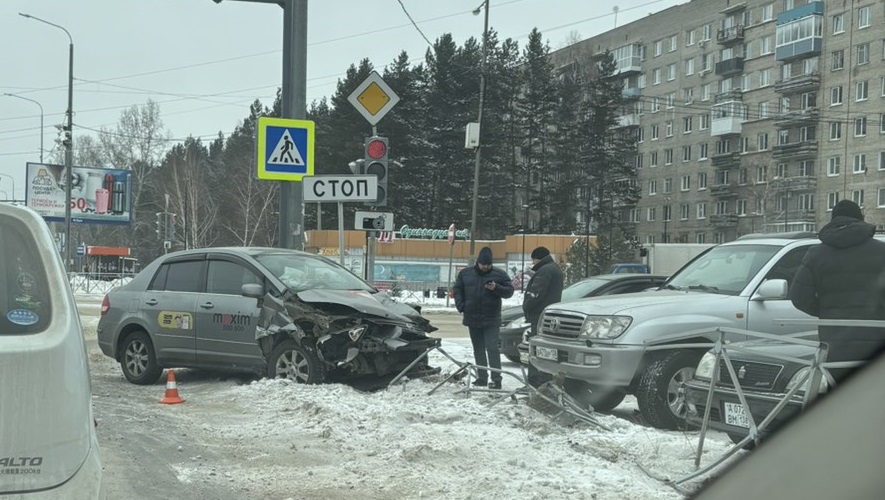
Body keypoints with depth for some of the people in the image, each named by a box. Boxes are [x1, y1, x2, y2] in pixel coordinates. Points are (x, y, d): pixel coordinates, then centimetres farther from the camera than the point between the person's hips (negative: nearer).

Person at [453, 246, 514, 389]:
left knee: (492, 348, -12)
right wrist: (461, 306, -1)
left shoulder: (499, 274, 0)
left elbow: (509, 291, -1)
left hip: (491, 320, -4)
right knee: (478, 349, 11)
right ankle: (482, 377, 19)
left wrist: (496, 288, -19)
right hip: (472, 319, 4)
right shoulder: (465, 274, 7)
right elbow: (457, 290, 13)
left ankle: (496, 379, -11)